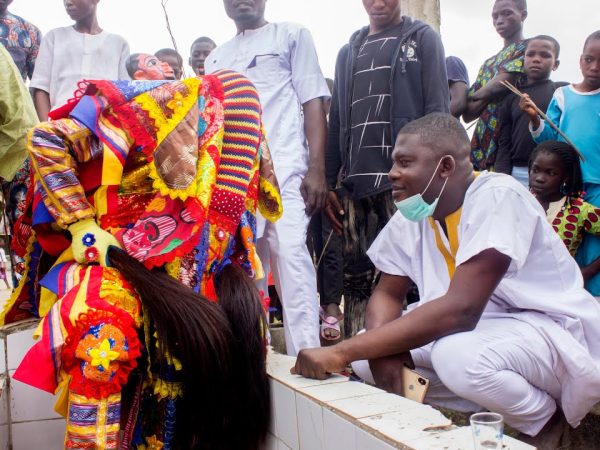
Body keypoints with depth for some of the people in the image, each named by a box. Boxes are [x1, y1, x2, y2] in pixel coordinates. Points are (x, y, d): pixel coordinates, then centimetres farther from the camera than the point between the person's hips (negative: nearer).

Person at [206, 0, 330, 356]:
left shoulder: (292, 36, 10)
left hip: (283, 168, -5)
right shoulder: (216, 58, 23)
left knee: (290, 256, -15)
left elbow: (313, 103, 1)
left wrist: (316, 169, -11)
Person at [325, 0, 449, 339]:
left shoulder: (423, 39, 10)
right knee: (355, 278, 2)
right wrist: (330, 183, 12)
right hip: (354, 183, 4)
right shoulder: (348, 52, 23)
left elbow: (437, 111, 0)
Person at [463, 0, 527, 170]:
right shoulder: (488, 63, 22)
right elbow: (467, 113, 14)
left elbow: (497, 86, -11)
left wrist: (475, 96, 7)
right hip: (480, 147, 7)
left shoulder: (527, 49, 2)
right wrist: (487, 97, -4)